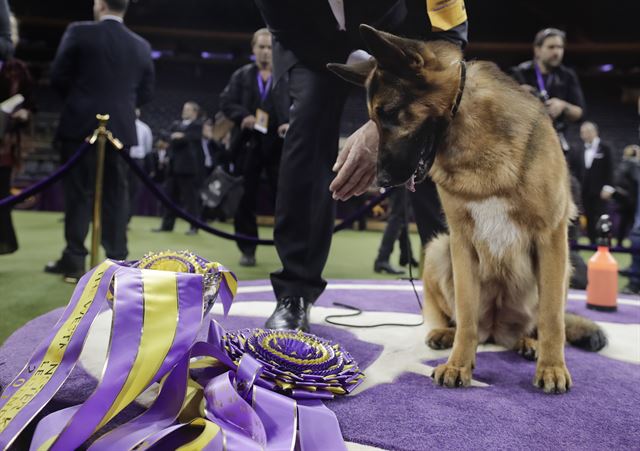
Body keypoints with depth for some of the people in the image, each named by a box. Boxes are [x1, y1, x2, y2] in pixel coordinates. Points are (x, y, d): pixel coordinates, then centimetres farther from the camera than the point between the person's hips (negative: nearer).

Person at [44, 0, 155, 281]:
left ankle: (74, 260, 4)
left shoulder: (80, 32, -2)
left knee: (78, 192, 3)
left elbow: (58, 77, -1)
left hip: (81, 125, -3)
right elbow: (145, 93, 10)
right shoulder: (142, 46, 7)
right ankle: (117, 260, 6)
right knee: (116, 195, 6)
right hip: (121, 129, 3)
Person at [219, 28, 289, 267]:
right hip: (248, 145, 2)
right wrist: (243, 116, -13)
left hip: (279, 146, -1)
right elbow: (225, 102, 6)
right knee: (245, 200, 5)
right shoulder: (241, 75, 10)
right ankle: (248, 250, 16)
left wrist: (293, 123, -15)